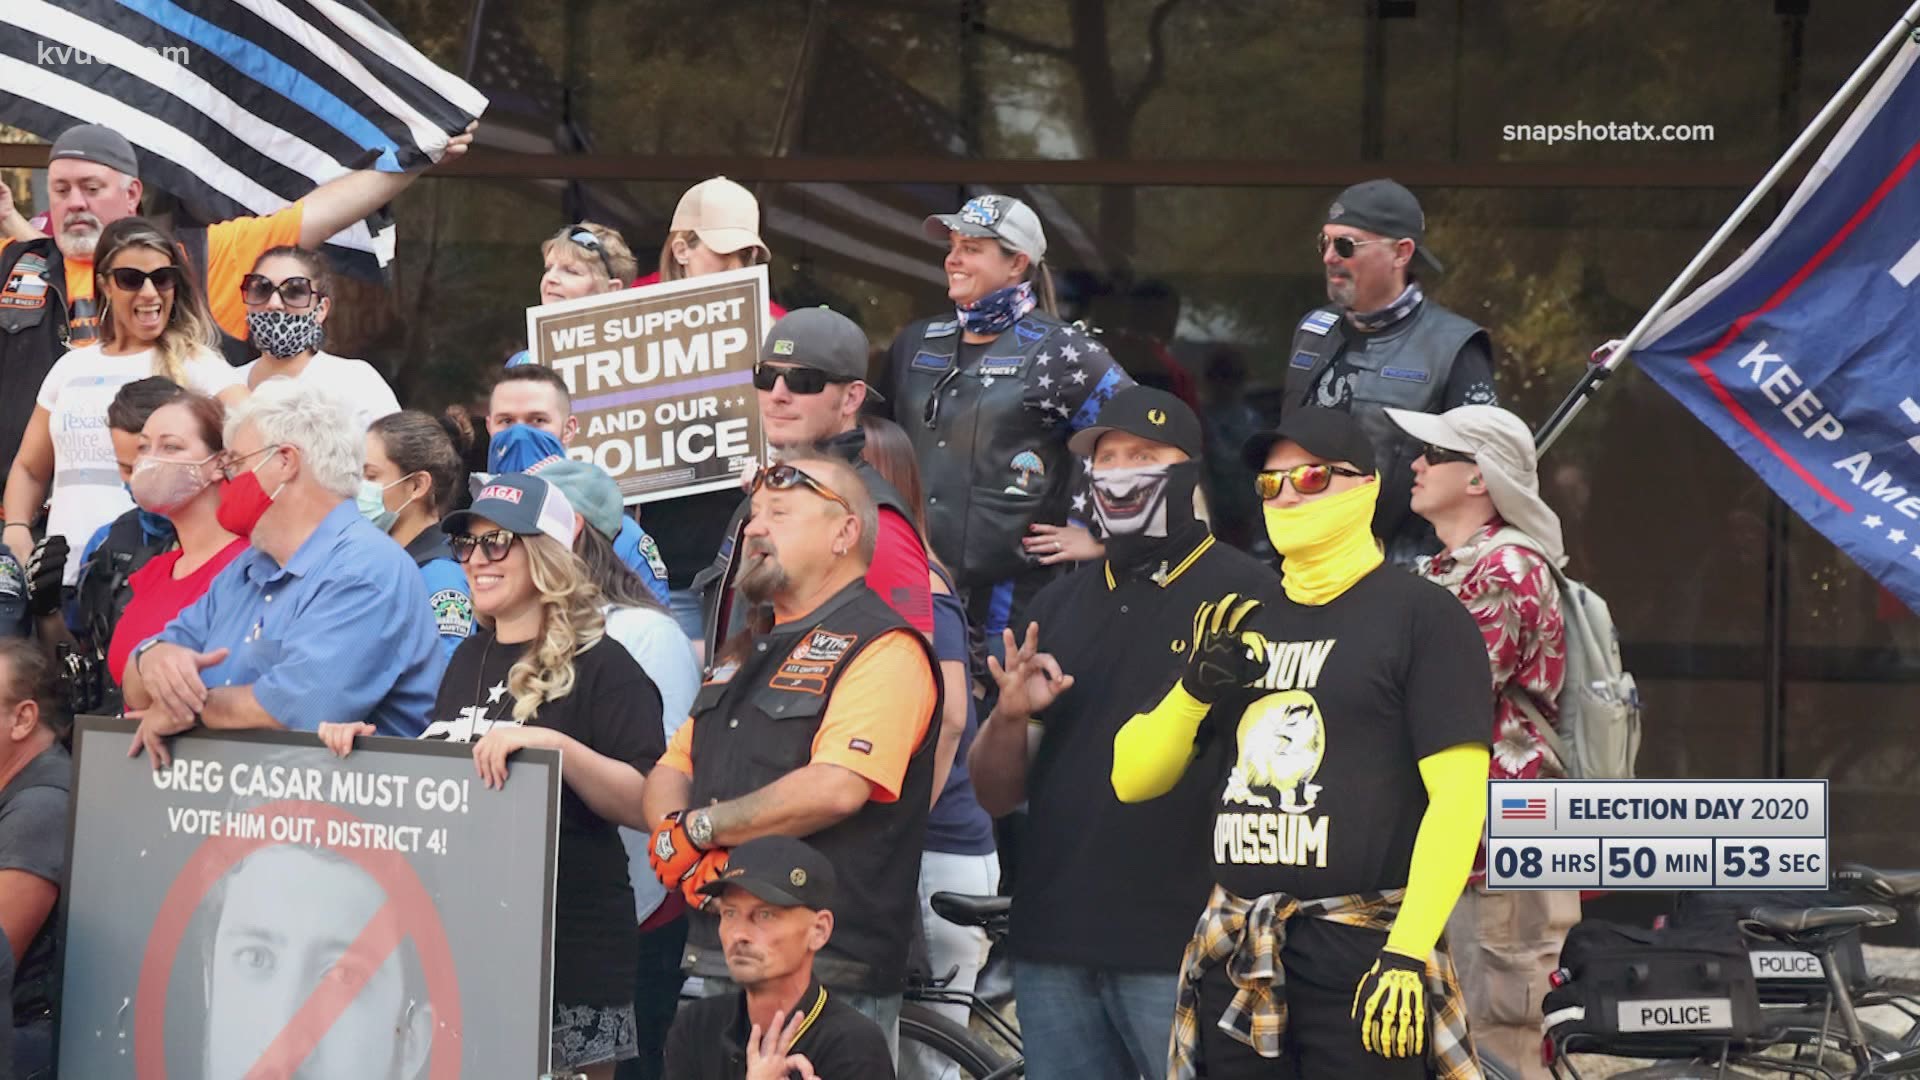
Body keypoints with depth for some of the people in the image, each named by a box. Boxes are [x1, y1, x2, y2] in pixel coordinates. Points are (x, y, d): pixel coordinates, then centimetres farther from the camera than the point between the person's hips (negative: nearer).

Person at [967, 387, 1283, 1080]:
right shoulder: (1058, 606, 17)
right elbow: (995, 795, 16)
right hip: (1052, 943, 6)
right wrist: (1010, 715, -4)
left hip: (1183, 944, -6)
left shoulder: (1248, 596, -1)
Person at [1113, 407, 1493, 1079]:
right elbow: (1133, 779, 18)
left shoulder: (1421, 615, -1)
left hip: (1361, 949, -6)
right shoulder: (1242, 622, 18)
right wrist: (1193, 691, -2)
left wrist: (1408, 954, -18)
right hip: (1235, 964, 6)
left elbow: (1458, 798, -10)